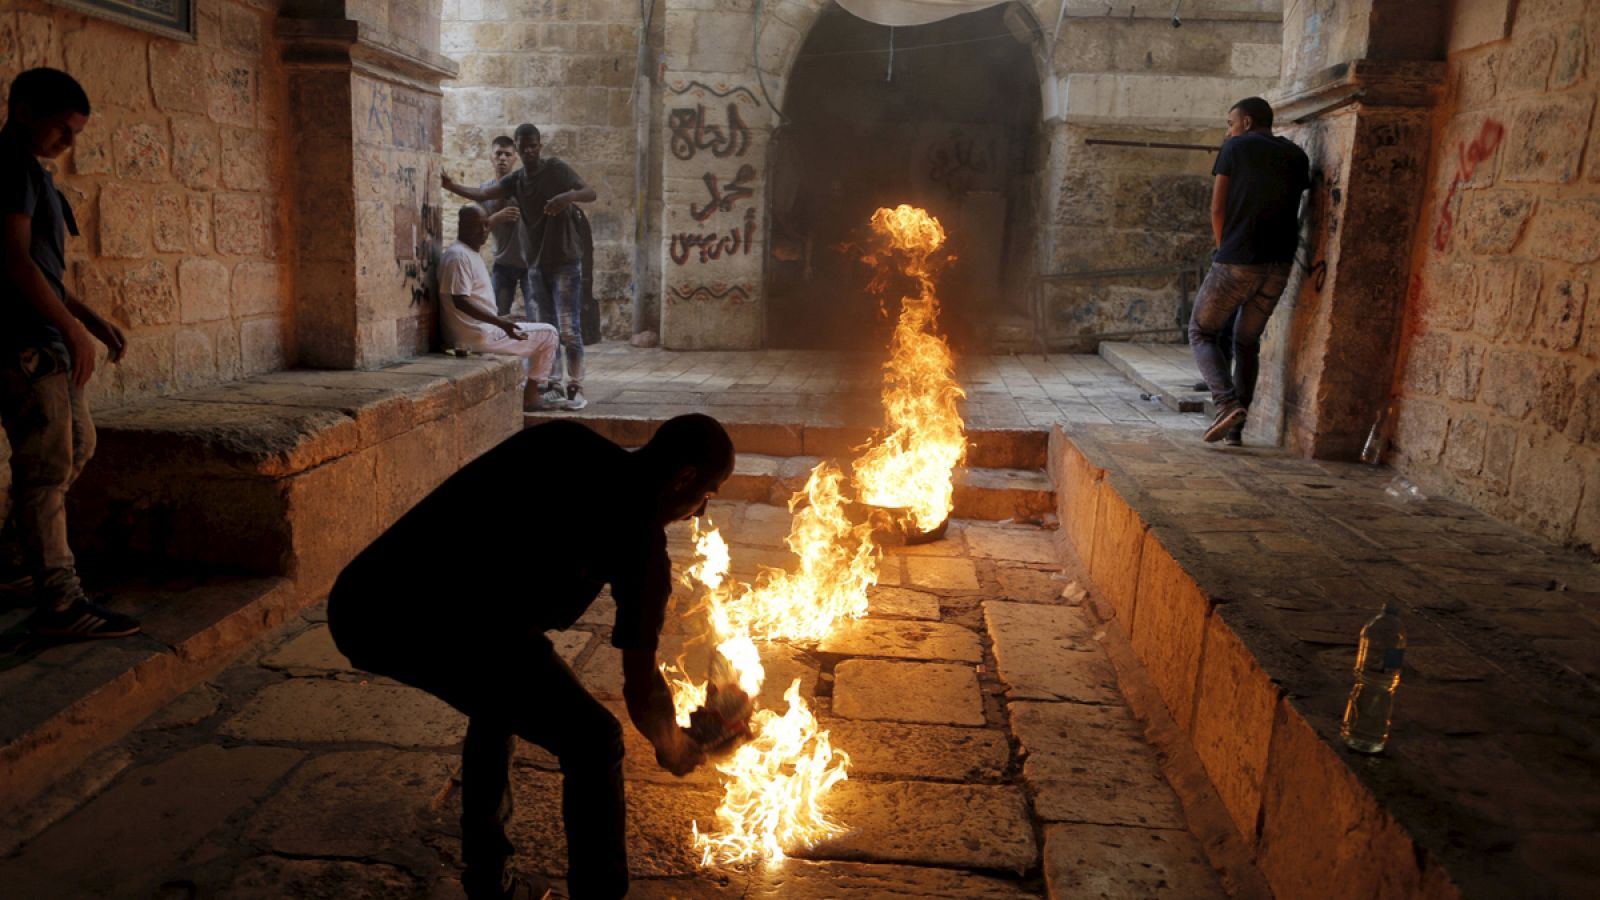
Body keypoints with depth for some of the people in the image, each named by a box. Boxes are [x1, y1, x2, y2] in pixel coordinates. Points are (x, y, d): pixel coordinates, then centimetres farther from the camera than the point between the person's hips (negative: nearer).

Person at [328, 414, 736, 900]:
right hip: (437, 627, -8)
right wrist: (672, 749, 29)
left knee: (501, 694, 33)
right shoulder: (639, 533, 2)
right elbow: (641, 688, 8)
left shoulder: (562, 440, 18)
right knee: (593, 742, 7)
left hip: (358, 602, 8)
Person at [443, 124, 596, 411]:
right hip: (536, 264, 6)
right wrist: (452, 186, -21)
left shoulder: (556, 169, -6)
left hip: (564, 262, -6)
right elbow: (481, 194, -3)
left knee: (569, 328, -9)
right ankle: (553, 383, 20)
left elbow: (591, 193, -14)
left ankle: (576, 389, -6)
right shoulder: (515, 180, 8)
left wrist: (569, 196, -35)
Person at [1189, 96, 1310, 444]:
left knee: (1202, 332, 10)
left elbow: (1218, 209, -1)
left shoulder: (1235, 147, 1)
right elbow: (1293, 211, 14)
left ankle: (1228, 403, -12)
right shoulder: (1297, 156, 15)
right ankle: (1236, 429, 16)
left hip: (1236, 261, -5)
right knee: (1247, 341, 19)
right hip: (1279, 265, 5)